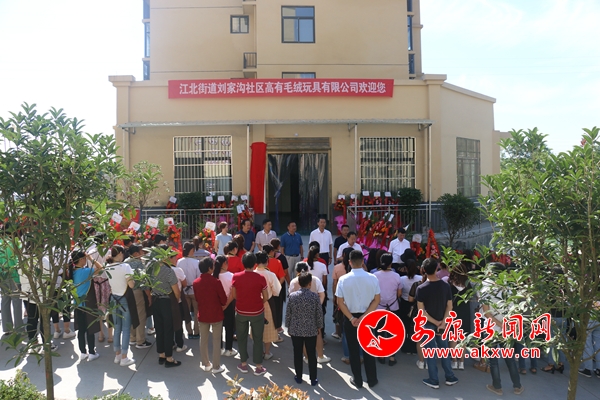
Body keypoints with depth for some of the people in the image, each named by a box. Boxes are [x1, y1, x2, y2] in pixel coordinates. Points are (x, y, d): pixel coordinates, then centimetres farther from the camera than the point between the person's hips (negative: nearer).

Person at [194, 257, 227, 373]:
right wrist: (221, 305, 8)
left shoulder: (195, 283, -6)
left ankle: (205, 364, 27)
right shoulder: (216, 282, -21)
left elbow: (196, 298, 7)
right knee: (216, 341, 7)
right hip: (216, 314, -4)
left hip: (202, 314, 4)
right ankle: (216, 367, 14)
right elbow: (224, 299, -12)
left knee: (203, 340, 16)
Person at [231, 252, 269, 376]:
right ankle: (258, 367, 20)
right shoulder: (260, 278, -16)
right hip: (257, 313, -1)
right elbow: (266, 298, -8)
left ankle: (244, 364, 29)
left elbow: (234, 296, -1)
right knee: (257, 339, 13)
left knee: (242, 338, 19)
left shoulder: (236, 277, -12)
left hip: (241, 312, 1)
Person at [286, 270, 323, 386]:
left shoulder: (292, 296, -9)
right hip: (311, 330, -1)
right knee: (311, 355, 10)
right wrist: (319, 327, 9)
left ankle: (298, 377, 25)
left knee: (297, 354, 14)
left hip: (295, 330, 1)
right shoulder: (315, 296, -12)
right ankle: (313, 379, 18)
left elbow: (288, 314, -2)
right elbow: (319, 314, -6)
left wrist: (288, 327, 11)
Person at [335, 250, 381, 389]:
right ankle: (372, 380, 26)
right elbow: (377, 300, -10)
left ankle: (357, 380, 24)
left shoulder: (343, 279, -14)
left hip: (350, 318, -1)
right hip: (367, 317, 1)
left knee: (353, 350, 13)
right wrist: (364, 316, -11)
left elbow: (340, 302, -12)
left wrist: (351, 318, -10)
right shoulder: (372, 278, -11)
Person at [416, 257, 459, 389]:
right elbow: (449, 307, -6)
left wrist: (436, 322, -10)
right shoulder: (446, 286, -6)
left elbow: (421, 311, -17)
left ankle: (434, 381, 16)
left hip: (428, 324, -3)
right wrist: (442, 322, -9)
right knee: (444, 350, 18)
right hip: (442, 323, 3)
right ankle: (450, 377, 27)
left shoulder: (421, 288, -17)